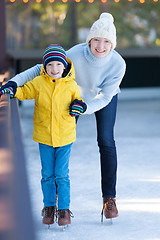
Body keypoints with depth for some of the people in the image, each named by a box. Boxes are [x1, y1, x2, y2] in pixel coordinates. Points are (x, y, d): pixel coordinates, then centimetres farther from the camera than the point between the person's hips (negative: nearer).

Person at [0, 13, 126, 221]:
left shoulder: (118, 64, -37)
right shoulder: (76, 54, -40)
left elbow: (104, 98, -30)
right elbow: (43, 69, -33)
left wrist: (84, 108, -47)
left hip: (105, 97, 0)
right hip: (76, 93, 1)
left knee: (106, 142, -12)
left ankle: (109, 199, -1)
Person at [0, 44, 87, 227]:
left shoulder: (71, 85, -4)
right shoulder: (39, 83, -5)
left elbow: (78, 100, 10)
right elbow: (24, 92, 1)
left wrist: (79, 106, -12)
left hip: (64, 136, -1)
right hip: (44, 136, 1)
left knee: (61, 174, -1)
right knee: (47, 174, 10)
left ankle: (64, 209, 12)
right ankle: (49, 207, 25)